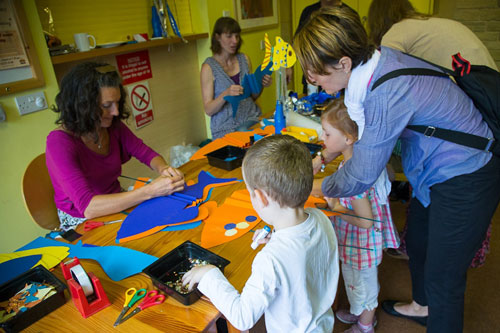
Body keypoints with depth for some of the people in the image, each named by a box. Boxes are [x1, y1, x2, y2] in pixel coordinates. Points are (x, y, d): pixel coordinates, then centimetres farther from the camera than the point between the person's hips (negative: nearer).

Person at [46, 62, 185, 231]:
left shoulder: (113, 126, -4)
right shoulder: (59, 141, -24)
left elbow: (147, 154, 2)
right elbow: (87, 207, -33)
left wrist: (164, 169, -23)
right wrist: (150, 191, -41)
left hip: (117, 206, 6)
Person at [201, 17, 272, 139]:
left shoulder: (244, 59, 9)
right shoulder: (209, 67, -5)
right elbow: (208, 110, -8)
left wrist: (261, 85, -3)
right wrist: (226, 94, -25)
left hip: (251, 119, 5)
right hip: (226, 128, -4)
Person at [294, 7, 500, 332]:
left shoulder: (389, 94, -36)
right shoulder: (375, 59, -9)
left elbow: (360, 177, -25)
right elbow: (358, 123, 11)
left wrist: (312, 188, -8)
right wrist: (327, 155, 7)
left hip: (466, 180, -9)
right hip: (436, 167, 9)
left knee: (443, 278, 3)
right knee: (417, 243, 25)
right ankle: (422, 306, 53)